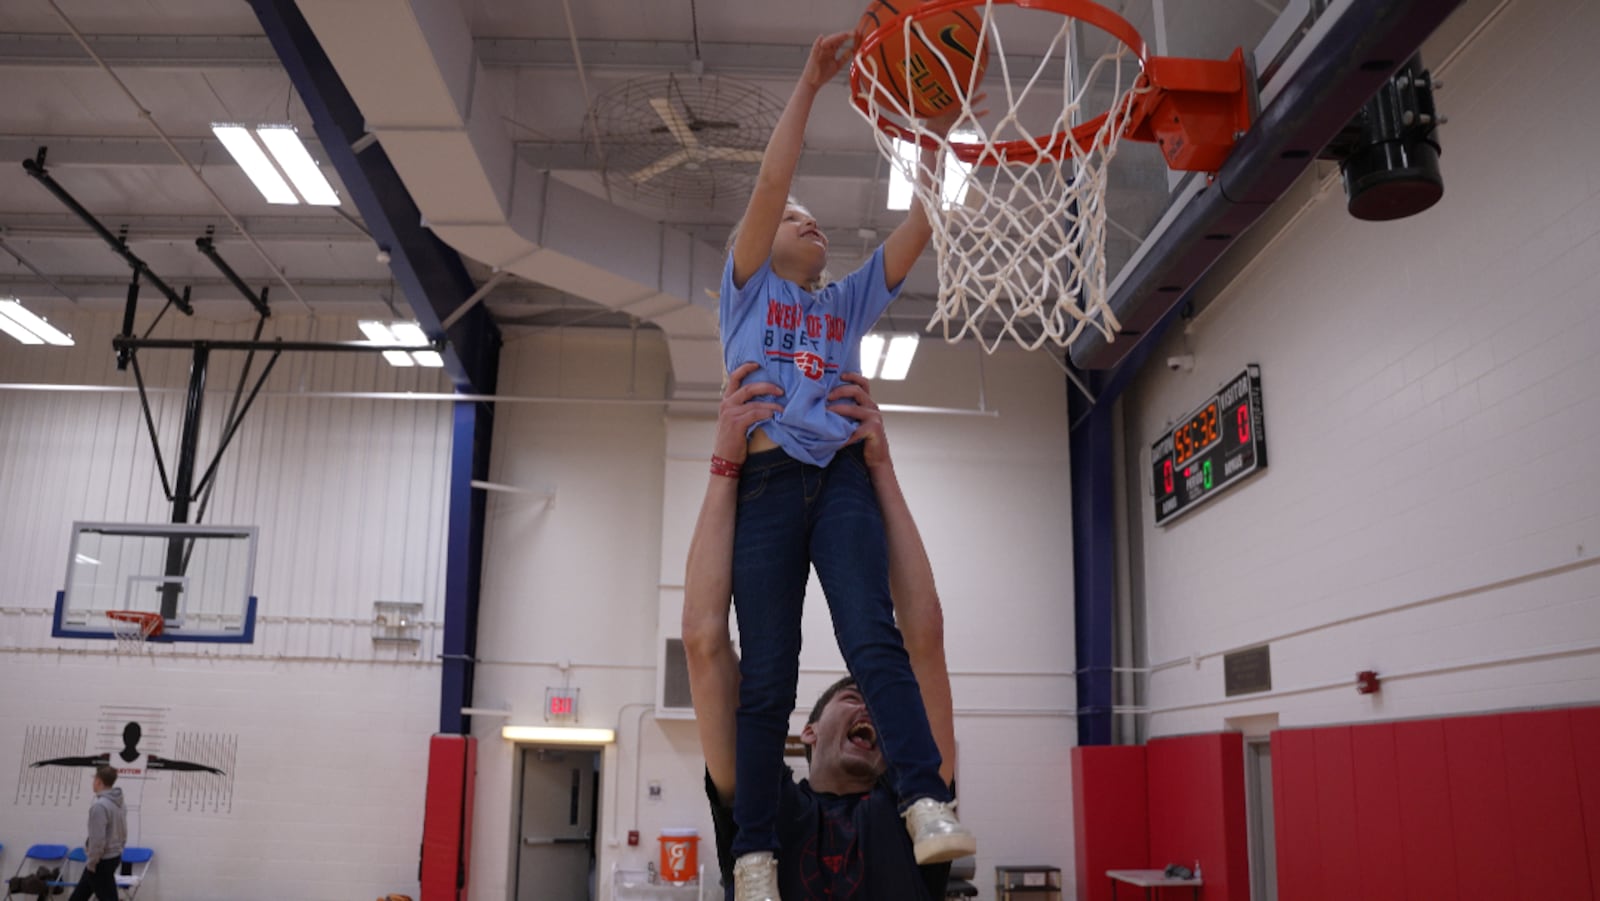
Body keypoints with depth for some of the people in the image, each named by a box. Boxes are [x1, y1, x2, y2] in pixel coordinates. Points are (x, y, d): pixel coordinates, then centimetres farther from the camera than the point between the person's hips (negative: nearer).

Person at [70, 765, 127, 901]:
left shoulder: (100, 805, -22)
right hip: (113, 857, 9)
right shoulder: (118, 803, 5)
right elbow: (123, 833, 12)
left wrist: (91, 863, -13)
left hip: (102, 862, -9)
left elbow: (97, 839, -24)